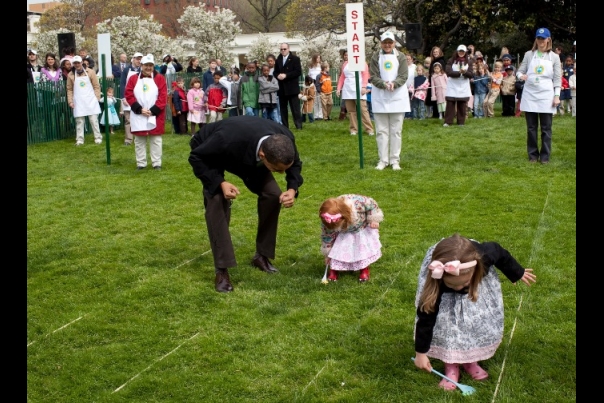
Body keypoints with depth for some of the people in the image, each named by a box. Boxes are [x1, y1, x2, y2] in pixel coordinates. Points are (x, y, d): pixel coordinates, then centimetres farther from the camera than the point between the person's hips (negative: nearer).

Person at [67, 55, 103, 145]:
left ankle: (98, 137, 7)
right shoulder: (71, 75, 5)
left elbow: (96, 86, 3)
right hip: (78, 102, 1)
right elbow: (69, 89, 8)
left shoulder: (90, 72, 1)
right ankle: (79, 139, 8)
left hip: (90, 100, -1)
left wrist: (97, 98, -3)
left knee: (94, 120, 0)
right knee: (79, 121, 3)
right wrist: (70, 101, 1)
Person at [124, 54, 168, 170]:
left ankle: (157, 163, 11)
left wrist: (153, 110, -14)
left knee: (156, 140, 4)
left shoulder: (160, 78, 1)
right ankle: (141, 163, 15)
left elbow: (163, 97, -6)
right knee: (139, 141, 7)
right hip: (138, 116, 2)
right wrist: (139, 109, -12)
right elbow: (129, 95, -1)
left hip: (155, 116, -1)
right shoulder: (133, 79, 5)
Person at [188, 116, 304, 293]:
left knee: (272, 195, -10)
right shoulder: (228, 139, -47)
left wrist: (293, 189, -29)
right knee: (217, 202, -23)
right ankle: (221, 270, -14)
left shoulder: (285, 138, -34)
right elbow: (196, 158, -28)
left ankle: (262, 255, 9)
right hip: (209, 154, -4)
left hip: (249, 155, 4)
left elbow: (295, 164, -10)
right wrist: (220, 183, -39)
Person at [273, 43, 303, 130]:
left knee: (295, 108, -6)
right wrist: (278, 76, -8)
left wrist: (286, 75, -17)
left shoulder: (295, 59, -2)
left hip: (292, 88, -5)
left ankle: (299, 126, -4)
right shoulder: (278, 60, 14)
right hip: (282, 89, 5)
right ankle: (285, 126, 14)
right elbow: (275, 72, 16)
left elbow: (298, 72, -11)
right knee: (283, 108, 8)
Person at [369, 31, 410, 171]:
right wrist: (384, 84, -21)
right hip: (380, 98, 0)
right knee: (381, 130, 3)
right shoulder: (375, 57, 4)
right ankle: (383, 160, 10)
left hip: (397, 97, 0)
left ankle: (395, 160, 10)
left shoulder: (401, 57, 4)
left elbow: (403, 76, -3)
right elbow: (373, 77, -3)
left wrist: (394, 84, -22)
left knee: (396, 131, 3)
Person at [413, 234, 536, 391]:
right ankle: (451, 365, 2)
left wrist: (518, 273, 3)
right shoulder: (434, 282, -43)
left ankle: (471, 359, 18)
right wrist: (421, 353, -25)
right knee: (445, 321, -17)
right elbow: (426, 317, -32)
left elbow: (500, 253, -15)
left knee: (483, 319, -4)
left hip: (479, 280, 2)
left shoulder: (484, 255, -41)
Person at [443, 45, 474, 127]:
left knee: (462, 105, 3)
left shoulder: (469, 62, 7)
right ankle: (448, 121, 0)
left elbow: (471, 74, -1)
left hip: (464, 87, 2)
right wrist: (459, 72, -20)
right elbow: (448, 72, -11)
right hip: (452, 86, -2)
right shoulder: (451, 61, 2)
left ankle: (461, 122, 10)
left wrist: (465, 72, -21)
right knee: (450, 104, -3)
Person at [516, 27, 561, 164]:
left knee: (546, 128, 1)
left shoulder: (554, 57, 5)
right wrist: (521, 76, -16)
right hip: (529, 95, 1)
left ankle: (545, 156, 7)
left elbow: (557, 78, 4)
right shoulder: (529, 54, 7)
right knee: (531, 127, 5)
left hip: (546, 96, -1)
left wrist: (557, 95, -4)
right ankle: (533, 154, 13)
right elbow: (520, 70, 8)